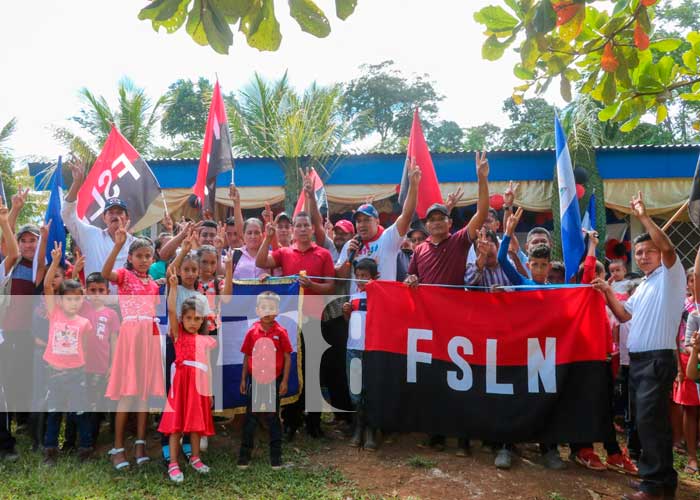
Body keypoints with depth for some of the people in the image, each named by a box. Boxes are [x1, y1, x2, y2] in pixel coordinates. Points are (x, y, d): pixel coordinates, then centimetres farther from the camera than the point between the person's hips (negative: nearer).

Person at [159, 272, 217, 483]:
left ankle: (195, 458, 28)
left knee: (197, 423, 13)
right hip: (182, 382, -3)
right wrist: (174, 286, -19)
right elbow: (171, 310, -13)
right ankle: (173, 464, 7)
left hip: (200, 384, 4)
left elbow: (209, 367, 11)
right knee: (176, 423, 0)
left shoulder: (206, 340, 9)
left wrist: (211, 391, 10)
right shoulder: (178, 334, 1)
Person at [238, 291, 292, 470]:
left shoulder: (281, 332, -6)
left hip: (273, 381, -2)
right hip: (254, 380, 2)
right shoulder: (252, 332, 0)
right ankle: (244, 455, 20)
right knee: (250, 418, 10)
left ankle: (276, 456, 18)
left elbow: (287, 357, -3)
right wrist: (243, 379, 6)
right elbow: (246, 356, 7)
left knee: (273, 418, 9)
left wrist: (284, 381, -6)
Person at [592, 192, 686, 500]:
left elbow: (668, 247, -23)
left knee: (649, 420, -12)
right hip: (637, 359, 9)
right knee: (652, 420, 12)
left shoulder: (670, 276, -4)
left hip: (658, 359, -9)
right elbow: (624, 316, 21)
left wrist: (644, 216, -22)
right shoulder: (643, 287, 20)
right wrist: (608, 294, 8)